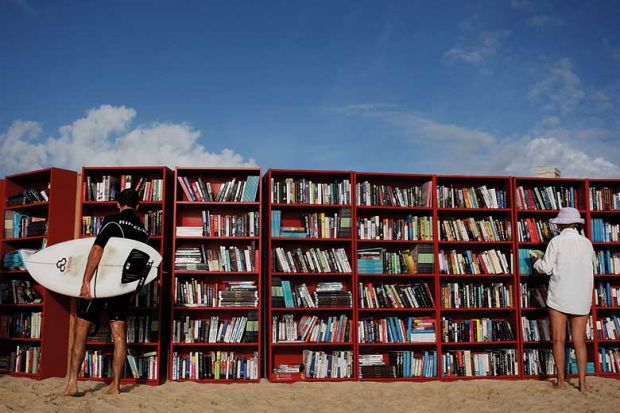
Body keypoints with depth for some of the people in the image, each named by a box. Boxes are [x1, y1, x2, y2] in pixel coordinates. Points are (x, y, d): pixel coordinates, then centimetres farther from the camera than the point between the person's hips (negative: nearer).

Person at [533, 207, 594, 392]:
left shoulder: (557, 241, -7)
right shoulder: (587, 243, 5)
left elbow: (546, 268, -7)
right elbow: (588, 266, 13)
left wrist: (537, 262, 13)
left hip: (560, 297, -4)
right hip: (582, 298, 4)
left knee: (559, 339, 4)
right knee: (579, 340, 8)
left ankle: (561, 380, 9)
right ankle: (582, 382, 7)